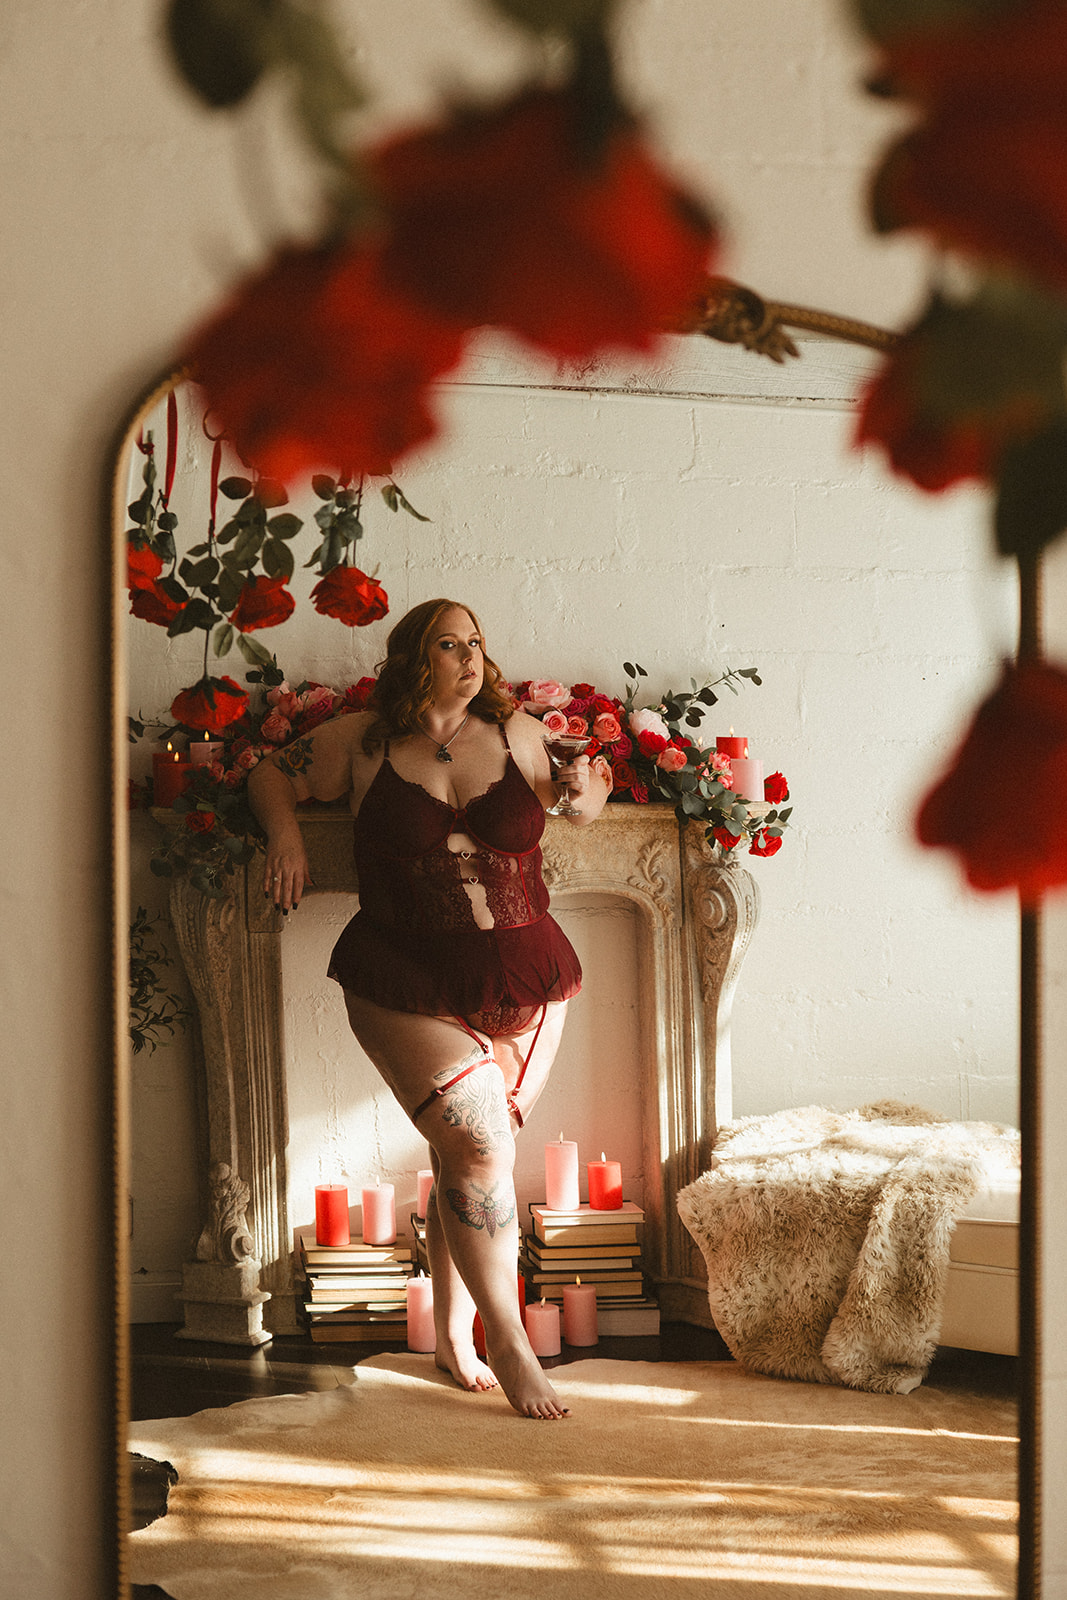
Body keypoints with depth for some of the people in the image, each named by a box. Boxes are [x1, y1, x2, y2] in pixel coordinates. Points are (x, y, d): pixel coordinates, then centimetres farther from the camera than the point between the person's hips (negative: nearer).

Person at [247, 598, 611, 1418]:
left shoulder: (519, 734, 6)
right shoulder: (363, 741, 1)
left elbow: (575, 806, 21)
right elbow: (273, 774, 14)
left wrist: (585, 795, -2)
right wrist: (286, 834, -5)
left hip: (525, 984, 3)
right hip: (410, 993, -3)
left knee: (466, 1159, 8)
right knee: (480, 1147, -15)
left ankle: (453, 1332, 25)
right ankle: (507, 1341, -3)